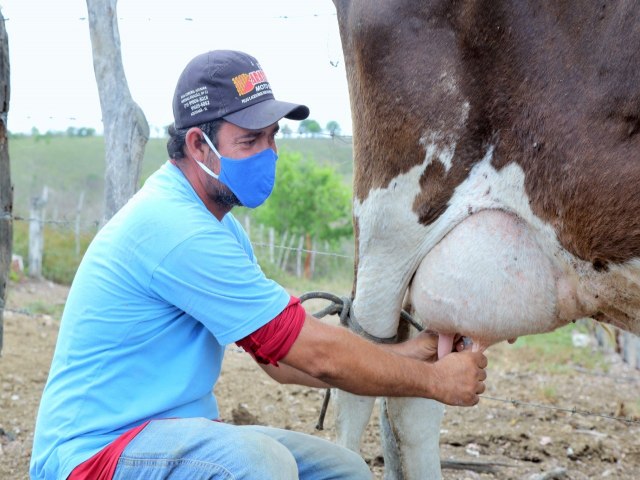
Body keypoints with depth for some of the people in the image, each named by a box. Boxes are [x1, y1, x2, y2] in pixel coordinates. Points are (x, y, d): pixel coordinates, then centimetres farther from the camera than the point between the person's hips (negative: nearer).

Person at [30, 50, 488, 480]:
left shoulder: (218, 227, 10)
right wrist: (434, 380, -8)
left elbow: (284, 359, 11)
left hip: (176, 434, 10)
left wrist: (409, 353, 5)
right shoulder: (179, 231, -23)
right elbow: (319, 355, -20)